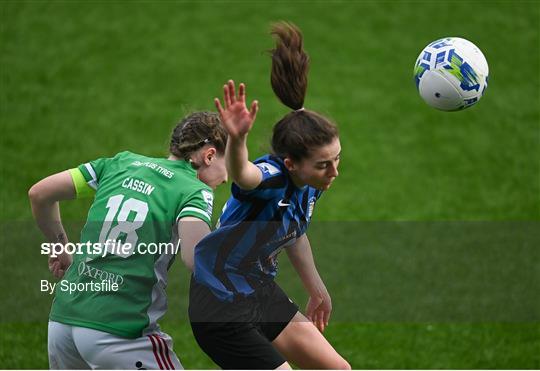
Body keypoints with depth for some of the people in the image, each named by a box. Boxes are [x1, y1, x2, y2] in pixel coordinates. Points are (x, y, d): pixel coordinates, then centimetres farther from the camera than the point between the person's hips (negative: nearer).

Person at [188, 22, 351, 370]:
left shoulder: (310, 183, -2)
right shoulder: (271, 178, -27)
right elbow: (242, 174, -53)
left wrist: (317, 288, 31)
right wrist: (237, 139, -75)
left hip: (260, 290, 9)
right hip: (222, 308, -9)